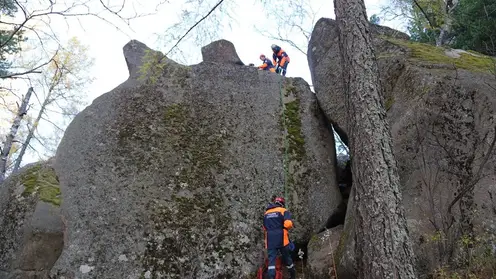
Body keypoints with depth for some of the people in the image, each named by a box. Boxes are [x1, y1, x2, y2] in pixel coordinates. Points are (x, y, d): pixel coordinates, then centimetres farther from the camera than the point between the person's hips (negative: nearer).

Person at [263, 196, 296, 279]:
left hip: (270, 240, 3)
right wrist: (285, 228, 7)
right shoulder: (284, 211, 2)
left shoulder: (266, 213, 17)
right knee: (286, 257, 14)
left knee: (271, 259, -2)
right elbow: (288, 224, -13)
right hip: (282, 239, -2)